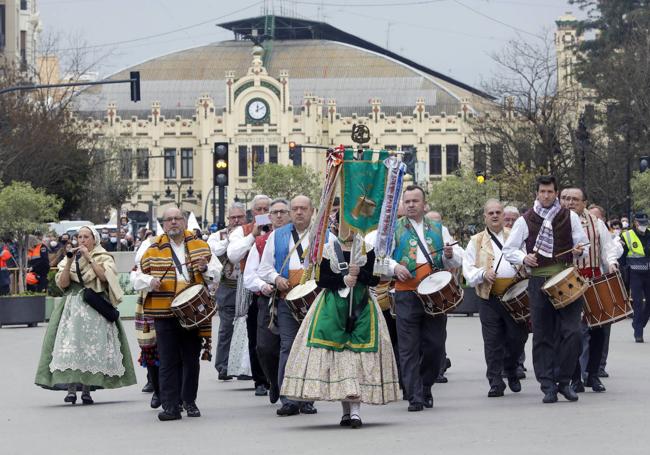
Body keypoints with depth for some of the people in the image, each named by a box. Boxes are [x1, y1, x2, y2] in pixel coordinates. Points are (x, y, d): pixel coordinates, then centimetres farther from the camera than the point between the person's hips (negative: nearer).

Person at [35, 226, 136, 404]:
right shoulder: (71, 258, 16)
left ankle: (87, 389, -3)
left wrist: (89, 258, -10)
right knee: (70, 343, -13)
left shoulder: (104, 258, 11)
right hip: (73, 307, 1)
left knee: (92, 346, -7)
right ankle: (71, 388, -18)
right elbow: (63, 284, 4)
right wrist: (69, 262, -6)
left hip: (96, 308, -1)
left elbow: (104, 276, -10)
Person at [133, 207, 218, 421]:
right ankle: (170, 405, -5)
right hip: (164, 313, -1)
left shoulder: (200, 246, 9)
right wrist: (150, 281, -12)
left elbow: (216, 275, 8)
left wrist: (204, 269, -13)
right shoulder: (154, 250, 6)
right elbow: (137, 279, 8)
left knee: (192, 359, 9)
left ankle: (189, 401, 21)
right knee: (168, 361, -5)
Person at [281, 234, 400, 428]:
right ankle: (346, 410, 4)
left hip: (360, 307, 0)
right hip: (334, 307, 0)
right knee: (337, 351, -4)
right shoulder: (329, 249, 5)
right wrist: (343, 279, -12)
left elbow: (374, 279, 0)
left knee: (358, 350, -10)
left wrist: (359, 273, -17)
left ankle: (355, 410, -14)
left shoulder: (367, 249, 5)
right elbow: (322, 280, 0)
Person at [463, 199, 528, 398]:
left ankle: (511, 370, 27)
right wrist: (483, 274, -12)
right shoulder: (476, 242, 12)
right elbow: (468, 270, 6)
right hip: (489, 298, 0)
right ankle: (495, 382, 4)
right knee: (493, 342, -2)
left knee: (517, 336, 1)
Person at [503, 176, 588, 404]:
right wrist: (524, 258, -12)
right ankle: (548, 386, 5)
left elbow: (584, 244, 13)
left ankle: (563, 380, 3)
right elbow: (508, 250, 8)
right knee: (543, 336, 1)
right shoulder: (525, 220, 7)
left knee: (572, 332, -10)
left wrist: (579, 250, -11)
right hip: (539, 281, 0)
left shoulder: (570, 217, 9)